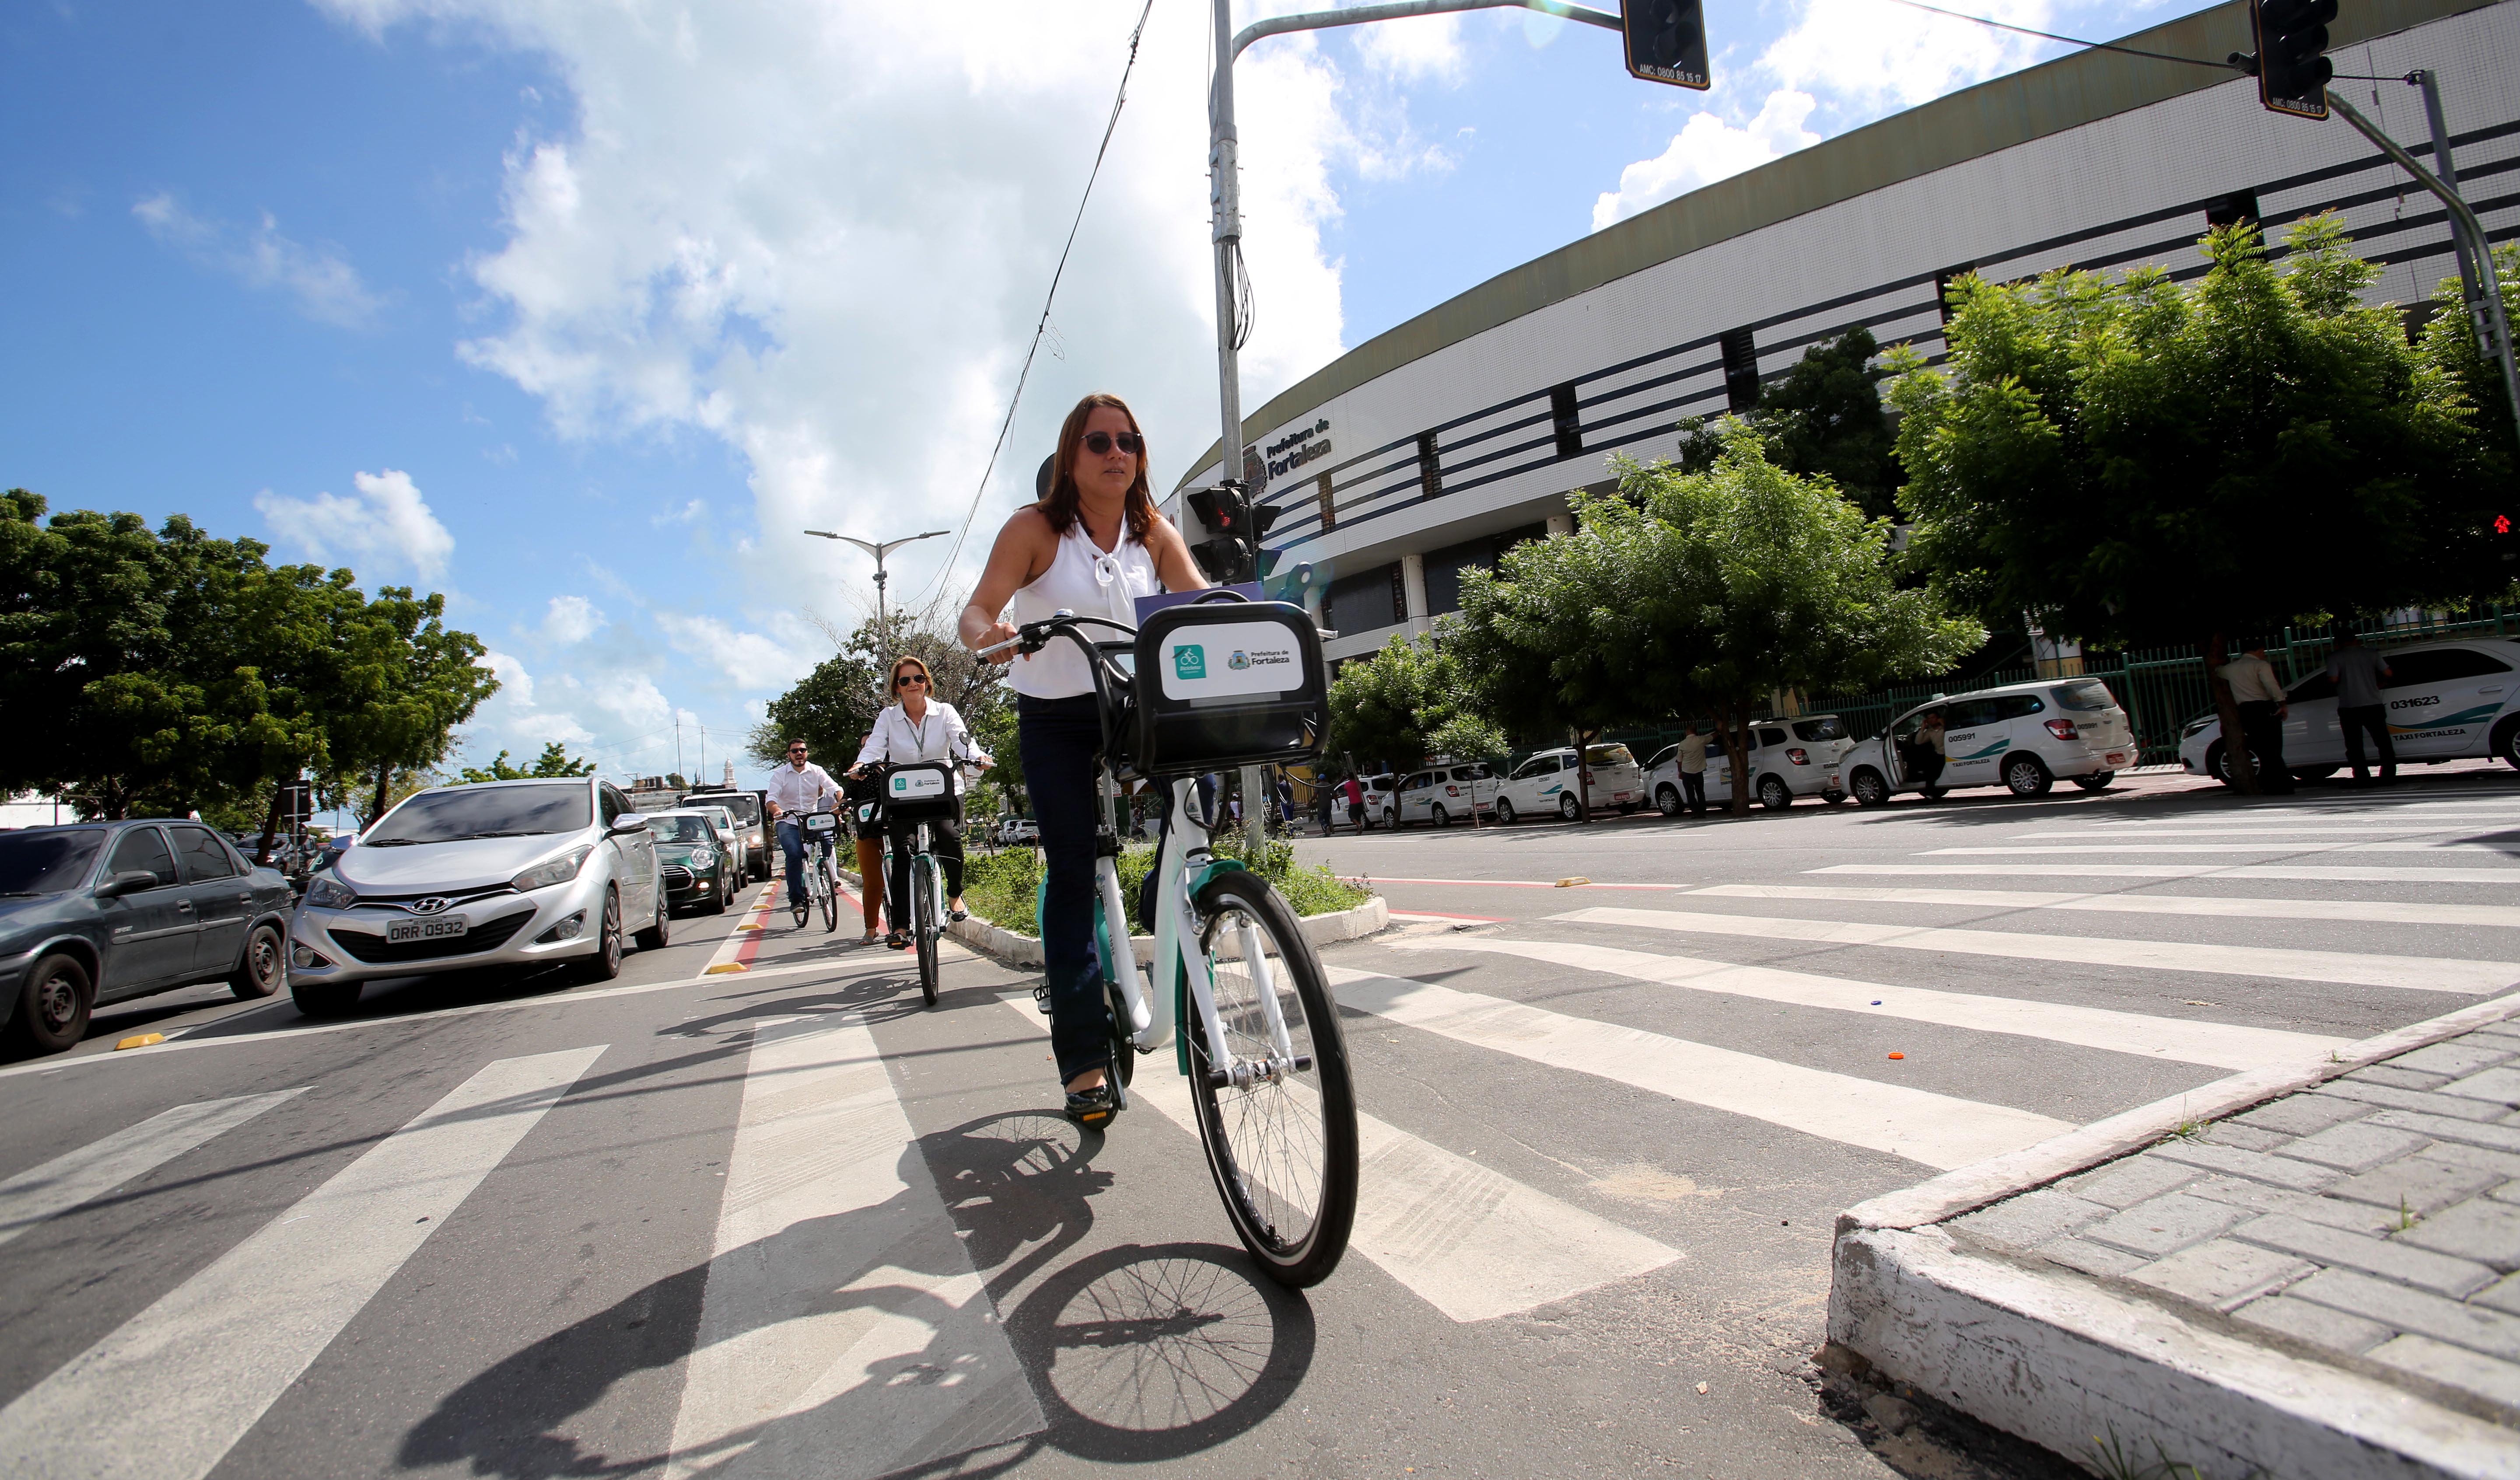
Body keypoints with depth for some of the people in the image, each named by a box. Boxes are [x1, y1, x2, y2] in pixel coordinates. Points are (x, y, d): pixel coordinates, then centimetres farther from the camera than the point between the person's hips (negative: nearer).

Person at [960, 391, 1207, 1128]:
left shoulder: (1153, 532, 2)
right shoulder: (1035, 529, -7)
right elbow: (977, 608, -15)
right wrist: (990, 636, -39)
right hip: (1054, 719, -3)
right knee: (1072, 872, -6)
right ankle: (1085, 1059, 3)